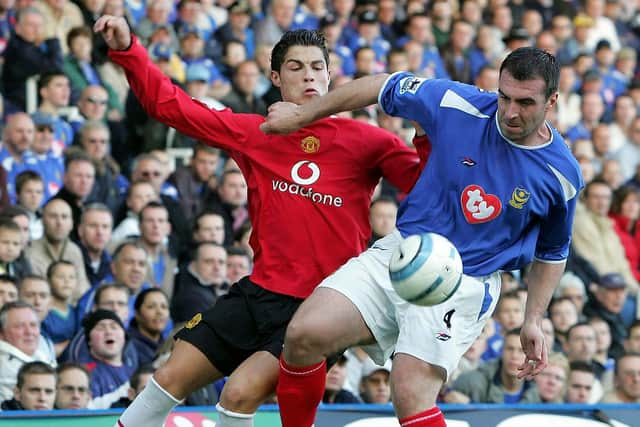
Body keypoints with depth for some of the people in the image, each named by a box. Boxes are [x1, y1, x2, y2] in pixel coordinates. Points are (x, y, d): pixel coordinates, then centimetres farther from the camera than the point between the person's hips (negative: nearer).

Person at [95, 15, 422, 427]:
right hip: (258, 295, 4)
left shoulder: (365, 141, -5)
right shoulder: (253, 133, 4)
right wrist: (127, 50, -5)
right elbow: (169, 104, 6)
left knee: (240, 393, -20)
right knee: (171, 378, 5)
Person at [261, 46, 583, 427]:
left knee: (411, 393, -24)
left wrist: (534, 321, 6)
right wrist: (302, 114, 14)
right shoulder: (459, 104, -9)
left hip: (464, 285, -2)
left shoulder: (563, 174, -6)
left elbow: (552, 252, 13)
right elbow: (386, 87, 7)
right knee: (304, 335, -16)